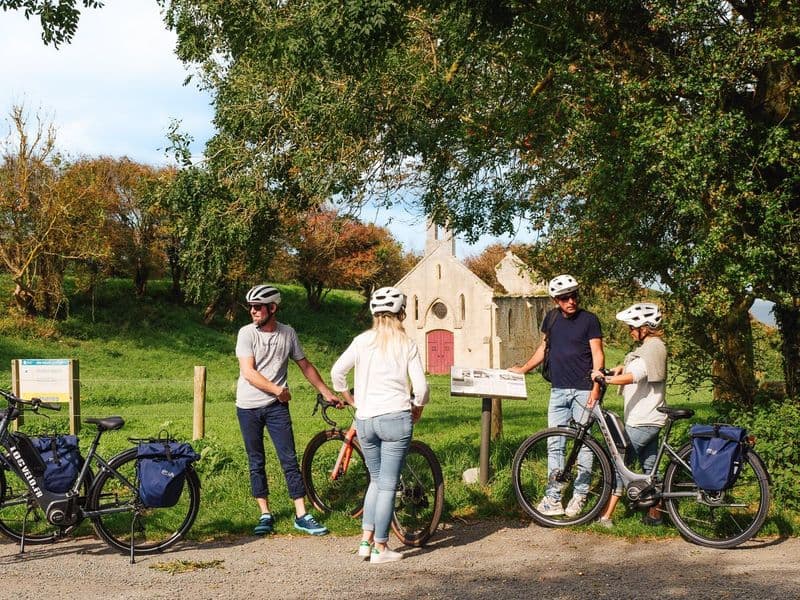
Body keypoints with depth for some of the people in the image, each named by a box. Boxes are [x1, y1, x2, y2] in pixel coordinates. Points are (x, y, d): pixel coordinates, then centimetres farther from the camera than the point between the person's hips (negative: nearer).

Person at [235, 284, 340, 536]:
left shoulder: (288, 334, 1)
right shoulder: (246, 333, -7)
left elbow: (305, 366, 11)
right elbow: (248, 372, -14)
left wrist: (326, 392, 11)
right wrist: (277, 389, -21)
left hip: (276, 406, 1)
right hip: (248, 407, -1)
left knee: (289, 460, -4)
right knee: (256, 463, 6)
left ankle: (301, 516, -1)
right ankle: (265, 515, 14)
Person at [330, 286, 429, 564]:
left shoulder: (362, 341, 3)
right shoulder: (407, 345, -2)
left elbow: (337, 371, 0)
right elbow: (421, 386, -6)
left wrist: (349, 398, 17)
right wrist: (417, 408, 14)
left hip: (365, 419, 3)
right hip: (396, 418, -3)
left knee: (376, 480, 20)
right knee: (388, 485, 2)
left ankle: (366, 541, 17)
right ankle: (380, 548, 6)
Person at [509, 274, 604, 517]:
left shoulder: (589, 319, -4)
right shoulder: (552, 318, 10)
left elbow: (597, 353, -8)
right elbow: (544, 348, 22)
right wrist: (522, 370, 21)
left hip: (583, 390, -4)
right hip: (558, 390, 5)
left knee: (584, 443, 0)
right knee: (555, 445, 2)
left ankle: (579, 496, 8)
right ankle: (553, 498, 4)